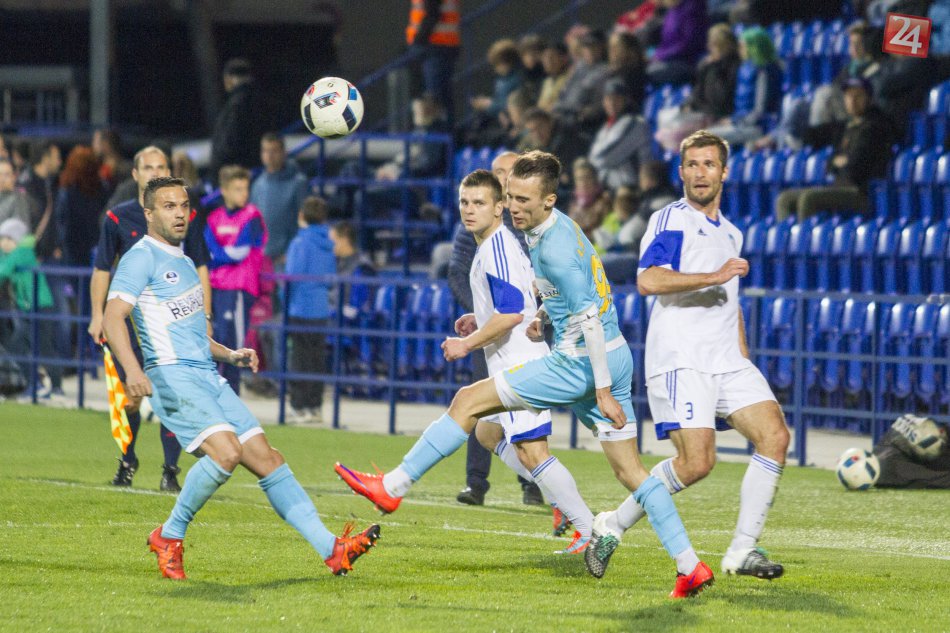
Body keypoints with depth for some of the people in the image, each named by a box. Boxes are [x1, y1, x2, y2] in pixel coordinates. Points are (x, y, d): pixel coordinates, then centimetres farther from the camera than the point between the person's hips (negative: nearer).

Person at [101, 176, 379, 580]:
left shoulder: (183, 263, 23)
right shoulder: (142, 258, -4)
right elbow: (113, 318, -18)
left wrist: (230, 355, 18)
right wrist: (132, 369, -34)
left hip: (208, 378, 8)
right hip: (172, 377, -8)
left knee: (265, 458, 1)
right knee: (225, 452, -27)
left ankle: (330, 549, -2)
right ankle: (169, 537, -9)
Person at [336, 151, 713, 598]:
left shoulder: (555, 247, -19)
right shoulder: (554, 228, 11)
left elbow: (589, 319, -22)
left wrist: (603, 391, -21)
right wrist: (543, 317, 13)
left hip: (581, 362, -10)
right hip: (614, 358, 10)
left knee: (469, 401, -3)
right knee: (628, 469, 9)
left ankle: (392, 487, 1)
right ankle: (690, 566, 4)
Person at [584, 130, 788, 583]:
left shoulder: (730, 233, 21)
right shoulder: (670, 220, -3)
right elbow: (648, 280, -20)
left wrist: (744, 360, 25)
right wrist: (714, 276, -23)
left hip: (727, 360, 7)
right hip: (680, 359, -7)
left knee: (774, 436, -10)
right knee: (697, 461, -18)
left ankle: (742, 552, -6)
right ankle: (612, 527, 0)